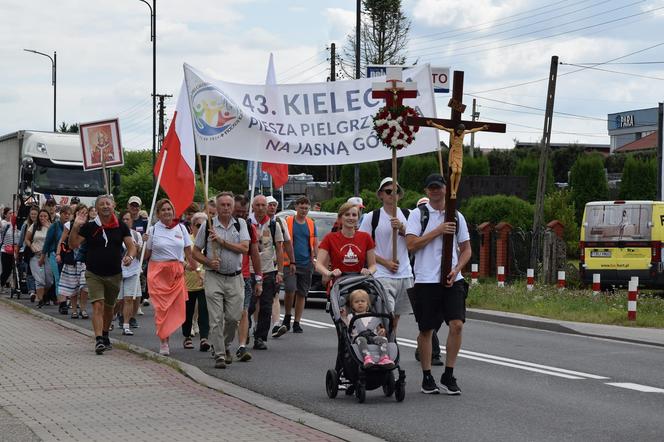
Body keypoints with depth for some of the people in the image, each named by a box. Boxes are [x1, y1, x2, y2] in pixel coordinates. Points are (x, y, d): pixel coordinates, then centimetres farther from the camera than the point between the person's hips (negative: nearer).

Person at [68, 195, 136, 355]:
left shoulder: (121, 227, 1)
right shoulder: (89, 226, -4)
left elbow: (131, 246, 1)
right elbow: (73, 244, -6)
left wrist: (130, 256, -20)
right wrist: (75, 227, -19)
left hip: (115, 274, 3)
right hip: (94, 274, -3)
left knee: (109, 307, 17)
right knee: (98, 305, -16)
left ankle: (105, 335, 37)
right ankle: (99, 340, -22)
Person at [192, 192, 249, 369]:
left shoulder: (240, 224, 6)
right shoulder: (208, 225, 2)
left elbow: (244, 248, -7)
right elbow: (196, 252, 7)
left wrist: (221, 241, -13)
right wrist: (208, 262, -12)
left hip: (235, 278, 2)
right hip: (214, 277, -2)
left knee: (233, 317, 3)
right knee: (216, 319, -7)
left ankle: (226, 346, 28)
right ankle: (219, 355, -4)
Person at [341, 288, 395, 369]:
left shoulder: (374, 317, 32)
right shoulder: (351, 317, 26)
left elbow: (379, 329, 28)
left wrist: (382, 331, 5)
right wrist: (343, 317, 3)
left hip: (373, 336, 2)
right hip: (358, 336, -2)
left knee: (382, 338, -32)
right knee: (361, 340, -40)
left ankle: (384, 358, -56)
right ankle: (367, 358, -66)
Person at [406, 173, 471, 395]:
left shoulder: (456, 216, 11)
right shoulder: (418, 214, 1)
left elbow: (466, 249, 14)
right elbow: (411, 244, -10)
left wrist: (456, 270, -3)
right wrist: (438, 231, -14)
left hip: (452, 280, 2)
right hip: (426, 280, -2)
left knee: (457, 324, -11)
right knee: (426, 330, 4)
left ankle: (448, 376, 0)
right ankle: (427, 378, 16)